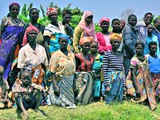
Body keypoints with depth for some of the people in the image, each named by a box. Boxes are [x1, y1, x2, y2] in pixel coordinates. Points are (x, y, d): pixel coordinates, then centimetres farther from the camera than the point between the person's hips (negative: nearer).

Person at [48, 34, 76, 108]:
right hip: (60, 82, -4)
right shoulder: (56, 55, -6)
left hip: (70, 82, 5)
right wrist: (55, 86, -18)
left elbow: (73, 70, 14)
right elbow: (52, 73, -9)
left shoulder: (71, 54, 9)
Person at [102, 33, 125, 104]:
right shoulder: (107, 55, -4)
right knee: (110, 101, -3)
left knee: (119, 101, 8)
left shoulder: (121, 55, 13)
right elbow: (104, 70, -8)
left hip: (120, 81, 6)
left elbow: (122, 70, 15)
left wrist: (123, 84, 11)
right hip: (111, 80, -5)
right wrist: (107, 84, -13)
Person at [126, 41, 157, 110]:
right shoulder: (134, 60, -15)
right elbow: (133, 75, -18)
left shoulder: (145, 58, 4)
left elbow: (147, 72, 11)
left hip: (145, 83, 6)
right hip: (138, 82, -6)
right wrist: (137, 89, -23)